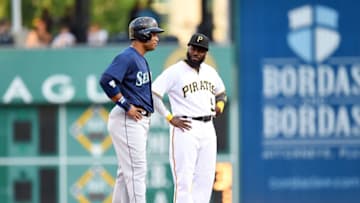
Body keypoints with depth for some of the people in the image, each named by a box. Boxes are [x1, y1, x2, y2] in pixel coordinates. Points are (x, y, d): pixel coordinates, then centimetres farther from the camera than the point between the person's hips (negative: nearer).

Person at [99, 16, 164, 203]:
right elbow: (106, 81, -26)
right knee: (136, 170, -11)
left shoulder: (140, 59, 18)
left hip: (140, 120, 10)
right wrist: (127, 106, -21)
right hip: (127, 120, -10)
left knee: (126, 172, 13)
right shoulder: (127, 57, -14)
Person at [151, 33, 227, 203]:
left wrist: (220, 105, 8)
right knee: (184, 178, -10)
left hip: (208, 129, 7)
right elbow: (152, 94, -12)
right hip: (185, 129, -7)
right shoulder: (174, 72, -6)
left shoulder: (210, 72, 13)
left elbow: (221, 92, 31)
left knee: (205, 178, 6)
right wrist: (170, 118, -15)